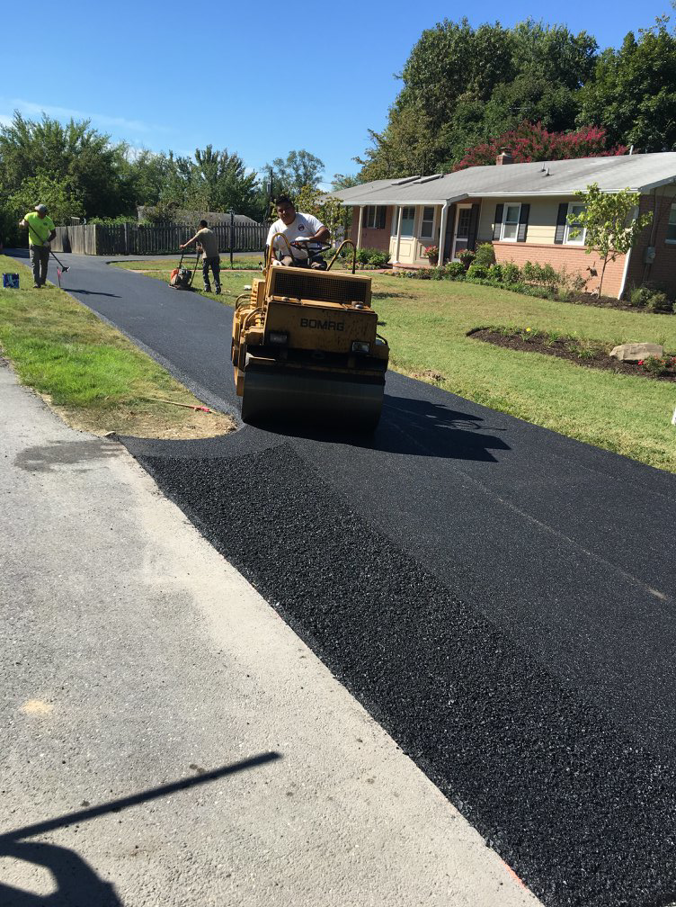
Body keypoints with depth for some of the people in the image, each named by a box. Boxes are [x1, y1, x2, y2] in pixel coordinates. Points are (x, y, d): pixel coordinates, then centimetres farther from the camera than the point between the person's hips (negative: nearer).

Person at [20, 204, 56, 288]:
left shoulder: (48, 220, -8)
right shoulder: (30, 216, -7)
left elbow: (53, 233, -1)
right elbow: (21, 224, 7)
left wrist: (48, 241, -17)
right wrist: (23, 224, -18)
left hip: (44, 245, 2)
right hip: (34, 245, -1)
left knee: (44, 264, 12)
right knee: (35, 264, -11)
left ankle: (42, 281, 30)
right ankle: (36, 283, -13)